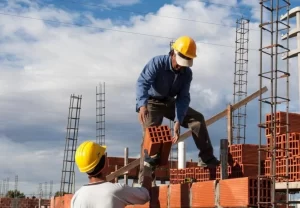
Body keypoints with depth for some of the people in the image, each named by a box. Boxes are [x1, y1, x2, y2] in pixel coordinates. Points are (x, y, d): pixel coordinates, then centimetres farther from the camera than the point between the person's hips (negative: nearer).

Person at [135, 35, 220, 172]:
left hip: (170, 102, 5)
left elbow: (183, 98, -14)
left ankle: (206, 158, -2)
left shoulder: (187, 73, -10)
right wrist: (142, 105, -56)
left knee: (197, 118, -6)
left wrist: (178, 121, -28)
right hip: (152, 103, -5)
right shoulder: (157, 63, -25)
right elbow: (142, 82, -38)